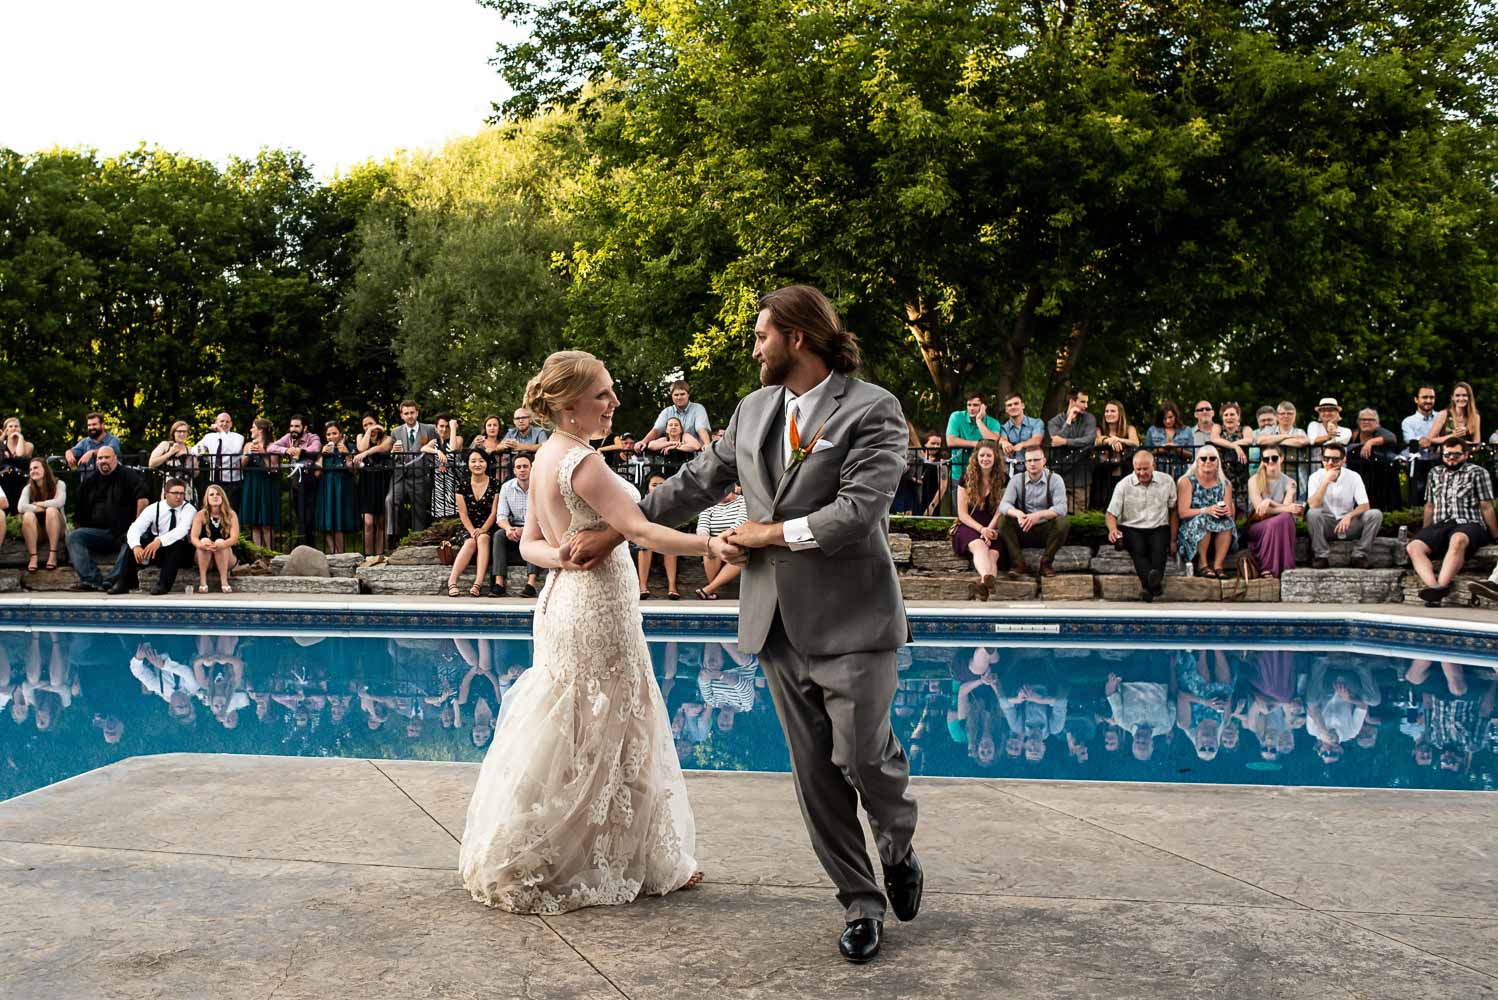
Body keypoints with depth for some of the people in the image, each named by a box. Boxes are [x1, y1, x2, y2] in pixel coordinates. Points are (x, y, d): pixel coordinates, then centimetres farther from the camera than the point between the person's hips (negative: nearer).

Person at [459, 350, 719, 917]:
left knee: (578, 740, 16)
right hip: (598, 609, -9)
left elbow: (530, 544, 10)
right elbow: (640, 531, -25)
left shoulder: (546, 456, 9)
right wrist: (711, 545, -28)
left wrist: (561, 556, -8)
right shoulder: (582, 460, -19)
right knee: (598, 741, 3)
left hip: (567, 598, 9)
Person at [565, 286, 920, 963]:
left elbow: (860, 509, -17)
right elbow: (696, 483, 17)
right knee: (815, 772, 7)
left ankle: (898, 849, 29)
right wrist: (614, 531, 16)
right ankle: (860, 903, 21)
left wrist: (773, 534, -9)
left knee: (864, 756, -5)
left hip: (850, 620, -5)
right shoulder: (754, 410, 12)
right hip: (778, 621, 5)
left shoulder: (873, 410, -8)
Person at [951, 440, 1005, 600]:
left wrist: (989, 530, -17)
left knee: (993, 554, -31)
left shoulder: (1002, 480, 9)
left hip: (992, 529, 2)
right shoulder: (967, 479, 7)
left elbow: (1000, 512, 1)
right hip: (969, 527, -2)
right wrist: (982, 529, -13)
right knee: (980, 546, -35)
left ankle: (983, 585, -61)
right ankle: (988, 579, -67)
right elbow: (962, 514, 2)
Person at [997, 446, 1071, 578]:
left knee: (1063, 522, -30)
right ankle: (1018, 564, -20)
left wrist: (1039, 515, -37)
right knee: (1003, 521, -25)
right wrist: (1017, 513, -37)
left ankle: (1046, 562, -14)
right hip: (1023, 531, 1)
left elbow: (1061, 508, -18)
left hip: (1047, 530, -1)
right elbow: (1003, 505, -12)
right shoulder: (1017, 480, 1)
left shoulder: (1055, 480, -4)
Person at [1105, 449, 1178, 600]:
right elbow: (1111, 514, 0)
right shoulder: (1124, 485, 0)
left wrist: (1173, 540, 8)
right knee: (1138, 548, -34)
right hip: (1131, 529, -1)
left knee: (1159, 547, -33)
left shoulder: (1166, 481, 5)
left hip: (1159, 528, 1)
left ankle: (1150, 583, -57)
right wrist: (1113, 529, -22)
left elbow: (1173, 511, 12)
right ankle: (1154, 583, -55)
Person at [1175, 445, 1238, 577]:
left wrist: (1226, 512, -18)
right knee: (1204, 519, -34)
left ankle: (1218, 565, -26)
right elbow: (1182, 512, -9)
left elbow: (1231, 514, 7)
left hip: (1220, 534, 3)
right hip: (1191, 532, -3)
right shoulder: (1187, 482, 2)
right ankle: (1202, 565, -20)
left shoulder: (1225, 484, 12)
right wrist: (1206, 510, -24)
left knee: (1227, 521, -28)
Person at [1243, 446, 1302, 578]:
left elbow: (1286, 506, -10)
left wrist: (1270, 502, -29)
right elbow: (1260, 510, -15)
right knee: (1276, 522, -35)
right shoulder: (1255, 480, -4)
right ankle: (1267, 569, -29)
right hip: (1256, 526, -2)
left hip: (1280, 526, 3)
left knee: (1286, 518, -33)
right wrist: (1287, 509, -27)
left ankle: (1286, 569, -29)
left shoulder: (1289, 483, 5)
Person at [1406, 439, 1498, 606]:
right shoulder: (1435, 473, 24)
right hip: (1440, 525, 5)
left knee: (1458, 540, -42)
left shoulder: (1477, 472, 10)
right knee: (1413, 547, -27)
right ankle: (1433, 586, -46)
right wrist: (1424, 534, 25)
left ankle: (1441, 586, -54)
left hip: (1469, 524, -4)